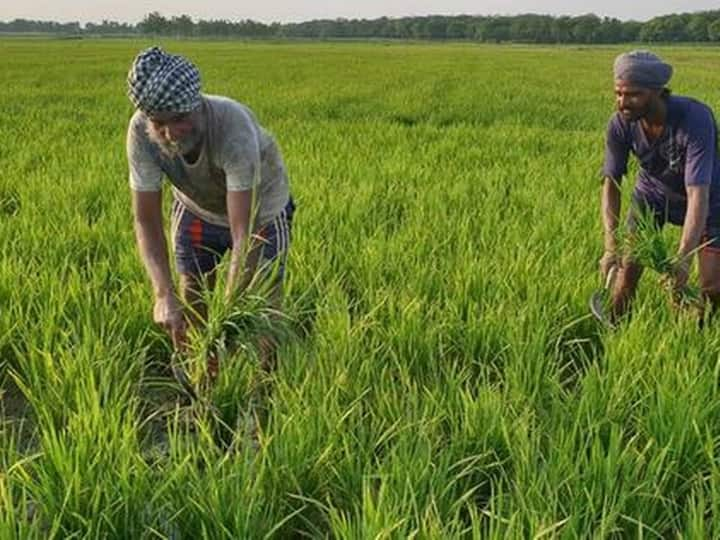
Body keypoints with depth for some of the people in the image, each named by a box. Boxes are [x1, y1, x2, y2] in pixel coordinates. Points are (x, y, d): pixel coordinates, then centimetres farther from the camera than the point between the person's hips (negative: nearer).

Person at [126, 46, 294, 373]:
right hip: (196, 208, 3)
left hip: (260, 211, -3)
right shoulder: (141, 133, -32)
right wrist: (163, 293, -42)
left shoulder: (234, 128, -43)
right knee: (191, 303, 11)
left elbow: (245, 233, -45)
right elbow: (146, 220, -27)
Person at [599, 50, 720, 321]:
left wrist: (683, 259, -51)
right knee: (628, 269, -6)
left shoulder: (695, 119, -38)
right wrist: (611, 247, -33)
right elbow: (611, 184, -21)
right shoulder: (620, 124, -26)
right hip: (653, 191, 3)